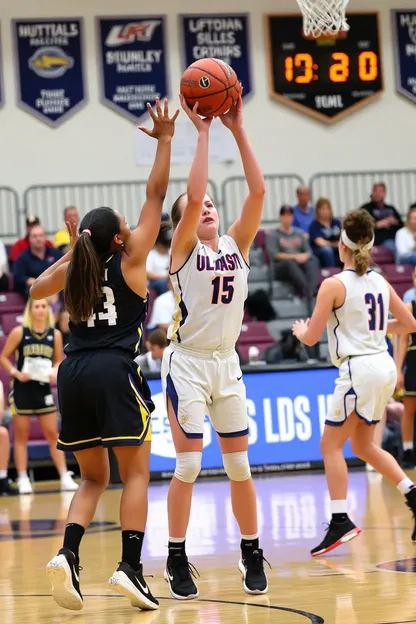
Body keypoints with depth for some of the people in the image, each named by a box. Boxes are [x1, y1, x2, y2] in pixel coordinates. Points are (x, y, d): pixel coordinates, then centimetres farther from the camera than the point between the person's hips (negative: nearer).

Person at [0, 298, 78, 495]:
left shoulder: (55, 334, 2)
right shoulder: (19, 332, -5)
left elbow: (58, 360, 12)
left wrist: (56, 373, -8)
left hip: (43, 389, 2)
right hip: (22, 389, -2)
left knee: (53, 434, 3)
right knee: (21, 436, 3)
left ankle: (65, 477, 3)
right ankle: (23, 480, 7)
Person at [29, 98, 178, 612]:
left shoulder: (72, 269, 13)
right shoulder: (129, 260, 1)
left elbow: (36, 290, 34)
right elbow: (155, 194, 4)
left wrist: (71, 251, 35)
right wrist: (165, 141, 10)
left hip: (73, 373, 5)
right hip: (115, 373, -5)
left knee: (94, 477, 14)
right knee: (135, 473, 2)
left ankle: (67, 555, -9)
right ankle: (130, 567, -13)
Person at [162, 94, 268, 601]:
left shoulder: (237, 245, 6)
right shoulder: (183, 249, -4)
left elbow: (258, 191, -5)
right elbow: (192, 196, -20)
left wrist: (237, 130, -10)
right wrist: (203, 132, -16)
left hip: (226, 363, 4)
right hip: (187, 363, -4)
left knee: (239, 465, 7)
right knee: (188, 465, -5)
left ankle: (251, 556, 17)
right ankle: (176, 561, 4)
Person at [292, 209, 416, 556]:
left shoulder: (334, 285, -10)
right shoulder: (380, 282, 9)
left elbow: (311, 337, -9)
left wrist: (300, 329, 14)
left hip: (359, 369, -7)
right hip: (384, 367, 7)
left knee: (331, 445, 1)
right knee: (362, 444, 21)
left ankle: (341, 521, -9)